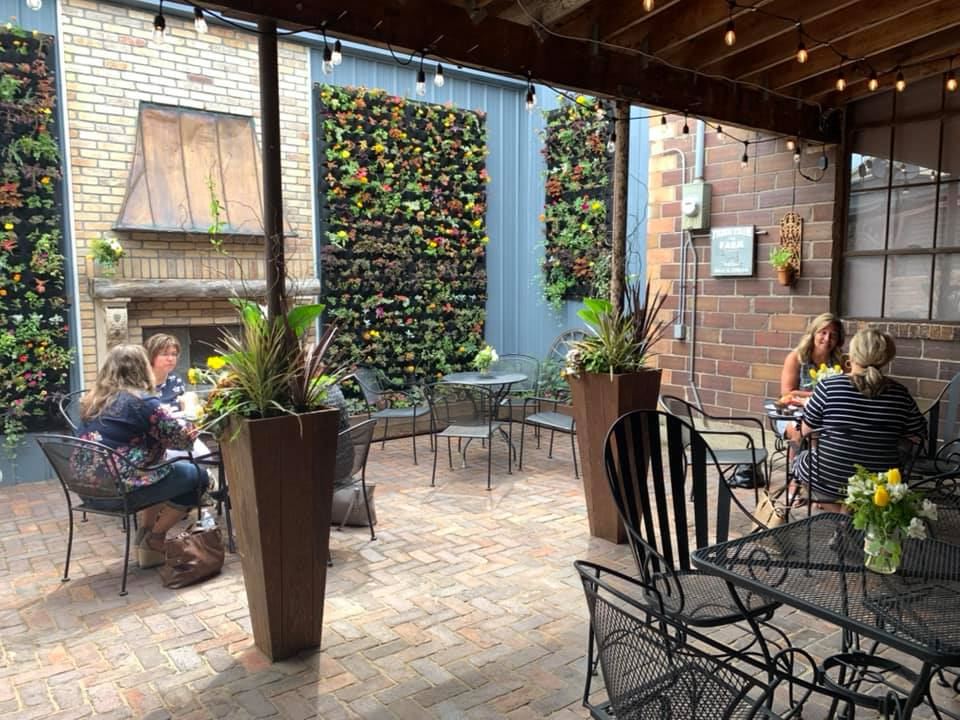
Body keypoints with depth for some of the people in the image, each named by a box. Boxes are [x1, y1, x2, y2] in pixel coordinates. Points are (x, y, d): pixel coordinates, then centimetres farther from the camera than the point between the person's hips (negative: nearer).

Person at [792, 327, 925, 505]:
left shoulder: (828, 386, -15)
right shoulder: (899, 393, -8)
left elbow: (806, 431, -6)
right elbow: (917, 436, 4)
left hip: (827, 482, -3)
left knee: (802, 457, 29)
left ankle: (838, 511, 16)